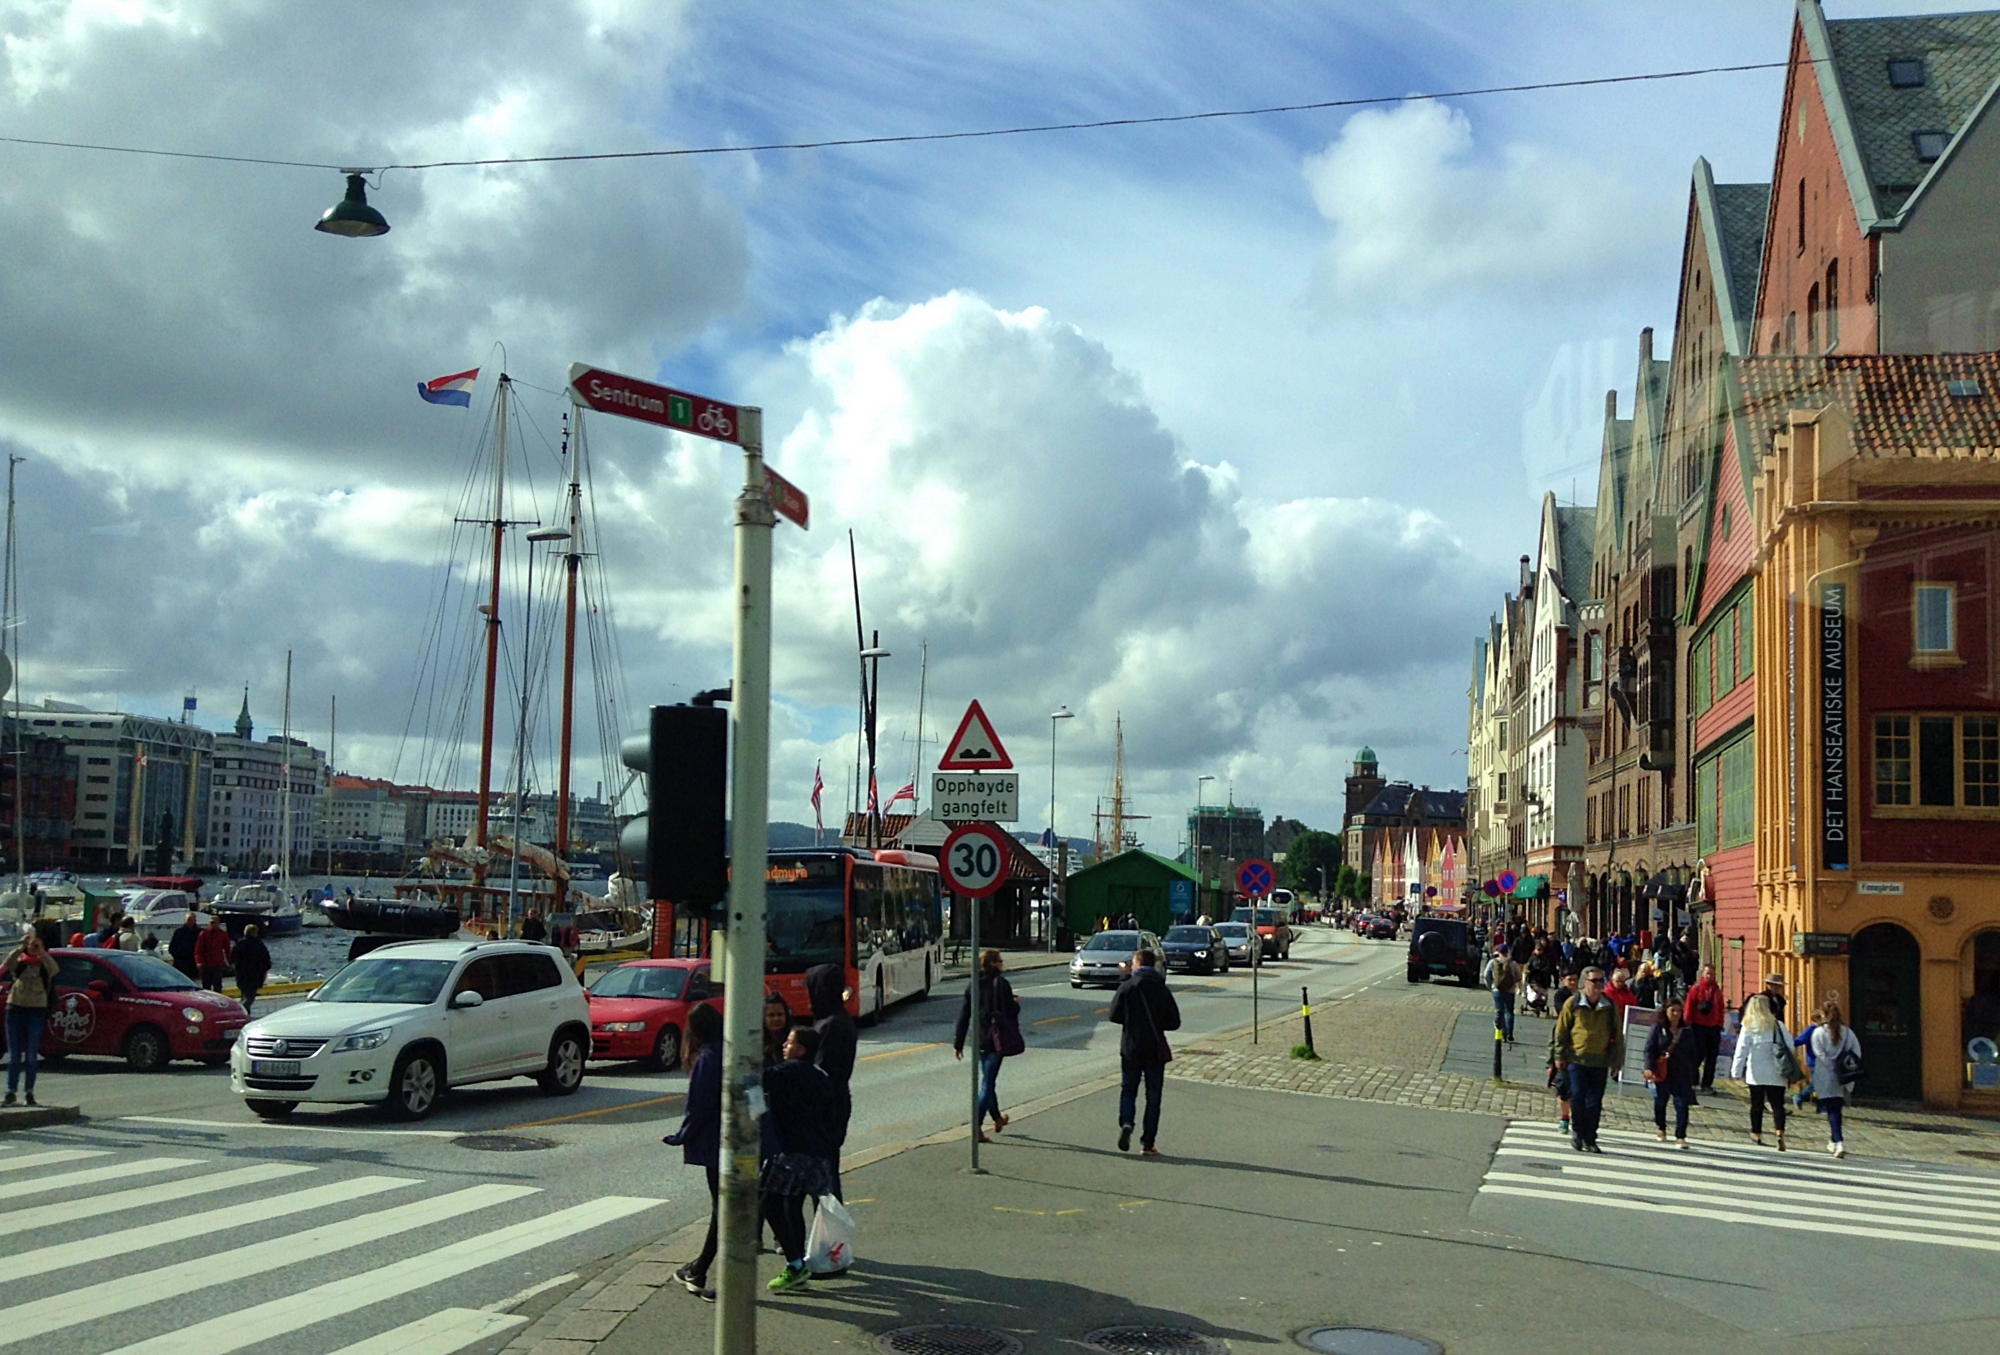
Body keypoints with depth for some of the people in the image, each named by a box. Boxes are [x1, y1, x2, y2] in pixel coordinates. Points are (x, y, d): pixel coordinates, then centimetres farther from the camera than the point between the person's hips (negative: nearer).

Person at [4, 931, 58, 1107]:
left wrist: (41, 951, -28)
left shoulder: (44, 964, 4)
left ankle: (30, 1092, 7)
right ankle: (11, 1092, 4)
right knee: (14, 1055, 2)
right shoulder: (19, 962, 8)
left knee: (32, 1056, 2)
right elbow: (7, 965, -16)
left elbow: (54, 968, -20)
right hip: (15, 1008, 1)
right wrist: (21, 947, -25)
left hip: (37, 1011, -1)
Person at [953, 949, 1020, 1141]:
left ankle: (997, 1118, 37)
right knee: (988, 1082, -4)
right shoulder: (1001, 984, -12)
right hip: (995, 1040, -6)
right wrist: (1016, 1003, 11)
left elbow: (963, 1015, 5)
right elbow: (1011, 1012, -12)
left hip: (978, 1041, 6)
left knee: (987, 1079, 21)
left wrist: (958, 1044, 9)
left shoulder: (972, 985, 5)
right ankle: (977, 1125, -13)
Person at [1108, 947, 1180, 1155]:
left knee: (1128, 1091, 13)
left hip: (1131, 1048, 0)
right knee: (1153, 1096, 8)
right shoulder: (1161, 989, -3)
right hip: (1155, 1050, 0)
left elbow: (1114, 1016, -5)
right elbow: (1174, 1022, -4)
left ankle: (1126, 1123, -15)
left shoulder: (1126, 987, -6)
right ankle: (1147, 1144, 7)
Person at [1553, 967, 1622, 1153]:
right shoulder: (1573, 1004, 0)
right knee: (1578, 1097, -5)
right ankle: (1577, 1131, 13)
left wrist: (1616, 1060, 9)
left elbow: (1617, 1035, 11)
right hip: (1577, 1059, -2)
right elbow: (1561, 1031, 6)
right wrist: (1560, 1055, 4)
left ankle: (1589, 1138, 12)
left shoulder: (1610, 1006, 5)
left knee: (1595, 1102, 4)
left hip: (1600, 1062, 2)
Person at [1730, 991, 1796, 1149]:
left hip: (1755, 1074, 0)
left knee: (1756, 1104, 11)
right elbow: (1789, 1046, 0)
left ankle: (1756, 1134, 18)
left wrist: (1736, 1071, -2)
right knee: (1777, 1104, -3)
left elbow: (1741, 1050, -4)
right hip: (1775, 1073, 0)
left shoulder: (1748, 1027, -3)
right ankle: (1780, 1133, -22)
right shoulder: (1777, 1025, 0)